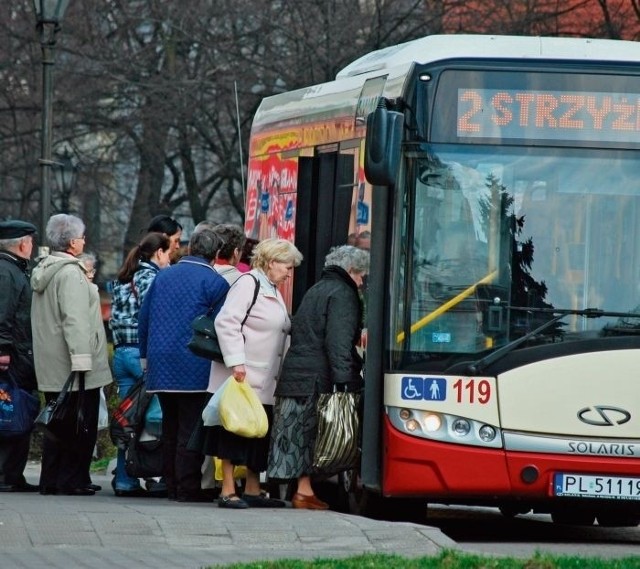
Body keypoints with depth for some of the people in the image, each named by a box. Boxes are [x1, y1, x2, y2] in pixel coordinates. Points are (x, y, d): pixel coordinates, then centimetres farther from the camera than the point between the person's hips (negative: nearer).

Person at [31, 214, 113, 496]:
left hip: (50, 367, 9)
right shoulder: (71, 274, -15)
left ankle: (50, 480, 14)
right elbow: (75, 320, -21)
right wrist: (81, 360, -23)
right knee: (79, 427, -4)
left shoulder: (43, 271, 15)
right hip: (71, 365, -9)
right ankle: (72, 480, -4)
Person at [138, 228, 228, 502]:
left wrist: (146, 357, 23)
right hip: (193, 367, -6)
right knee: (191, 428, -3)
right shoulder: (215, 283, -6)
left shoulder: (162, 276, 11)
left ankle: (172, 486, 16)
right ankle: (188, 487, -6)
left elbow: (143, 320, 15)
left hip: (160, 365, 6)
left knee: (170, 427, 12)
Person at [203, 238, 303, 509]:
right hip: (242, 376, -9)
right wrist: (236, 362, -24)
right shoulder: (248, 284, -10)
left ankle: (252, 490, 18)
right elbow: (226, 322, -19)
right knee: (234, 433, -5)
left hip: (264, 381, 9)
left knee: (259, 435, 11)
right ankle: (227, 492, -2)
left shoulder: (273, 292, 20)